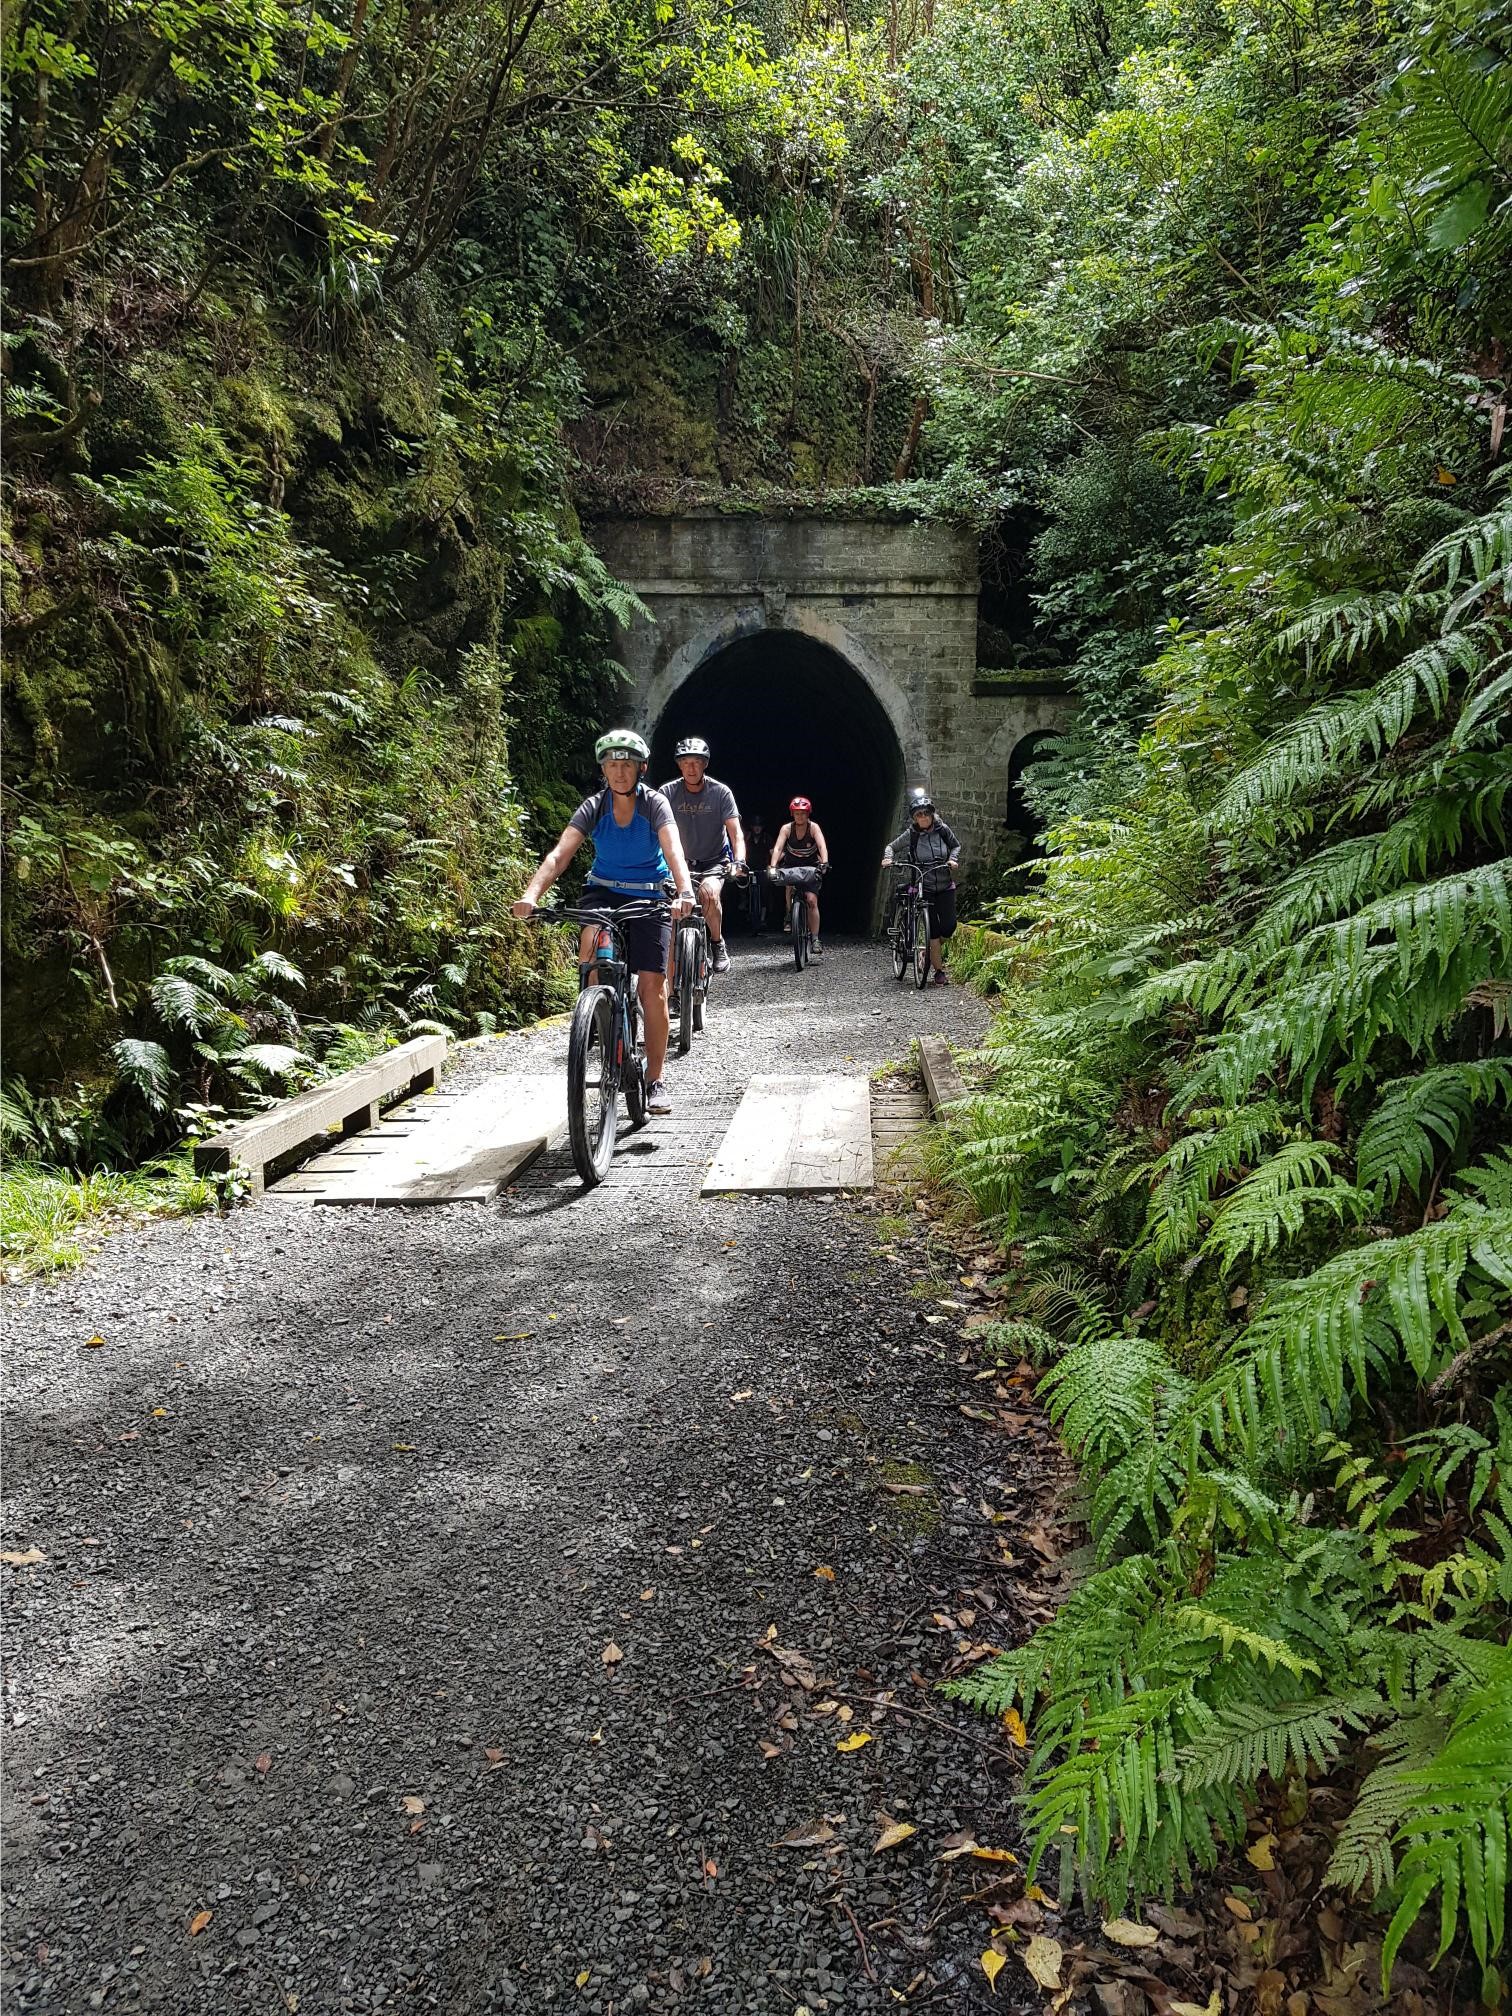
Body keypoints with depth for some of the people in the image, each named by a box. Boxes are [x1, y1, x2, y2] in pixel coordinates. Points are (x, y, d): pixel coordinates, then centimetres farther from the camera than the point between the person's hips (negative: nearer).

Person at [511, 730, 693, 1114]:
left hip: (649, 897, -1)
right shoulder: (594, 807, -10)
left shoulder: (654, 804, -14)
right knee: (591, 941, -34)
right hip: (604, 891, 1)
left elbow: (674, 851, -30)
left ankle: (656, 1081, 1)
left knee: (652, 985, -8)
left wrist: (684, 893, -50)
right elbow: (558, 855, -21)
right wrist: (531, 894, -39)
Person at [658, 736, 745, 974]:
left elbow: (736, 832, -19)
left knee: (709, 892, -31)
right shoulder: (668, 792, -11)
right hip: (683, 862, 2)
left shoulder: (721, 792, -14)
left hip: (715, 861, -2)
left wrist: (739, 861, -36)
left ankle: (718, 944, -12)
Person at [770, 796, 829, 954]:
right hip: (791, 866, 3)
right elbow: (778, 848, -27)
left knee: (812, 900, -15)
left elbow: (822, 846, -31)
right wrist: (773, 866, -43)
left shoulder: (813, 827, -17)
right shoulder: (786, 828, -16)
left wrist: (825, 862, -49)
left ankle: (815, 940, -14)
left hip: (810, 867, -3)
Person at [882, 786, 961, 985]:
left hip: (945, 887, 2)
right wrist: (888, 858, -14)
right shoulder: (911, 834, -7)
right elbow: (891, 846, 6)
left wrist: (953, 859, -6)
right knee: (934, 929, -7)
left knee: (949, 927, -6)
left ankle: (932, 951, 25)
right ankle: (939, 972, 2)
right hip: (924, 888, -2)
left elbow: (956, 845, 13)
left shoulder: (943, 829, -2)